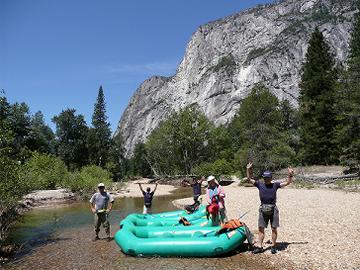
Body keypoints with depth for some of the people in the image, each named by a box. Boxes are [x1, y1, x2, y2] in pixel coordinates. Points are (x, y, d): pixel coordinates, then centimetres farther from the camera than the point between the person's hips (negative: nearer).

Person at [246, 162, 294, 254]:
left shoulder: (275, 185, 5)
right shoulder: (259, 185, 6)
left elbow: (287, 182, 7)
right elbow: (249, 179, 4)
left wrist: (290, 175, -8)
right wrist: (248, 170, -6)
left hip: (273, 209, -1)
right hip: (263, 209, 1)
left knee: (274, 228, 6)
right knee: (261, 228, 4)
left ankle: (273, 246, 19)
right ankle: (260, 247, 12)